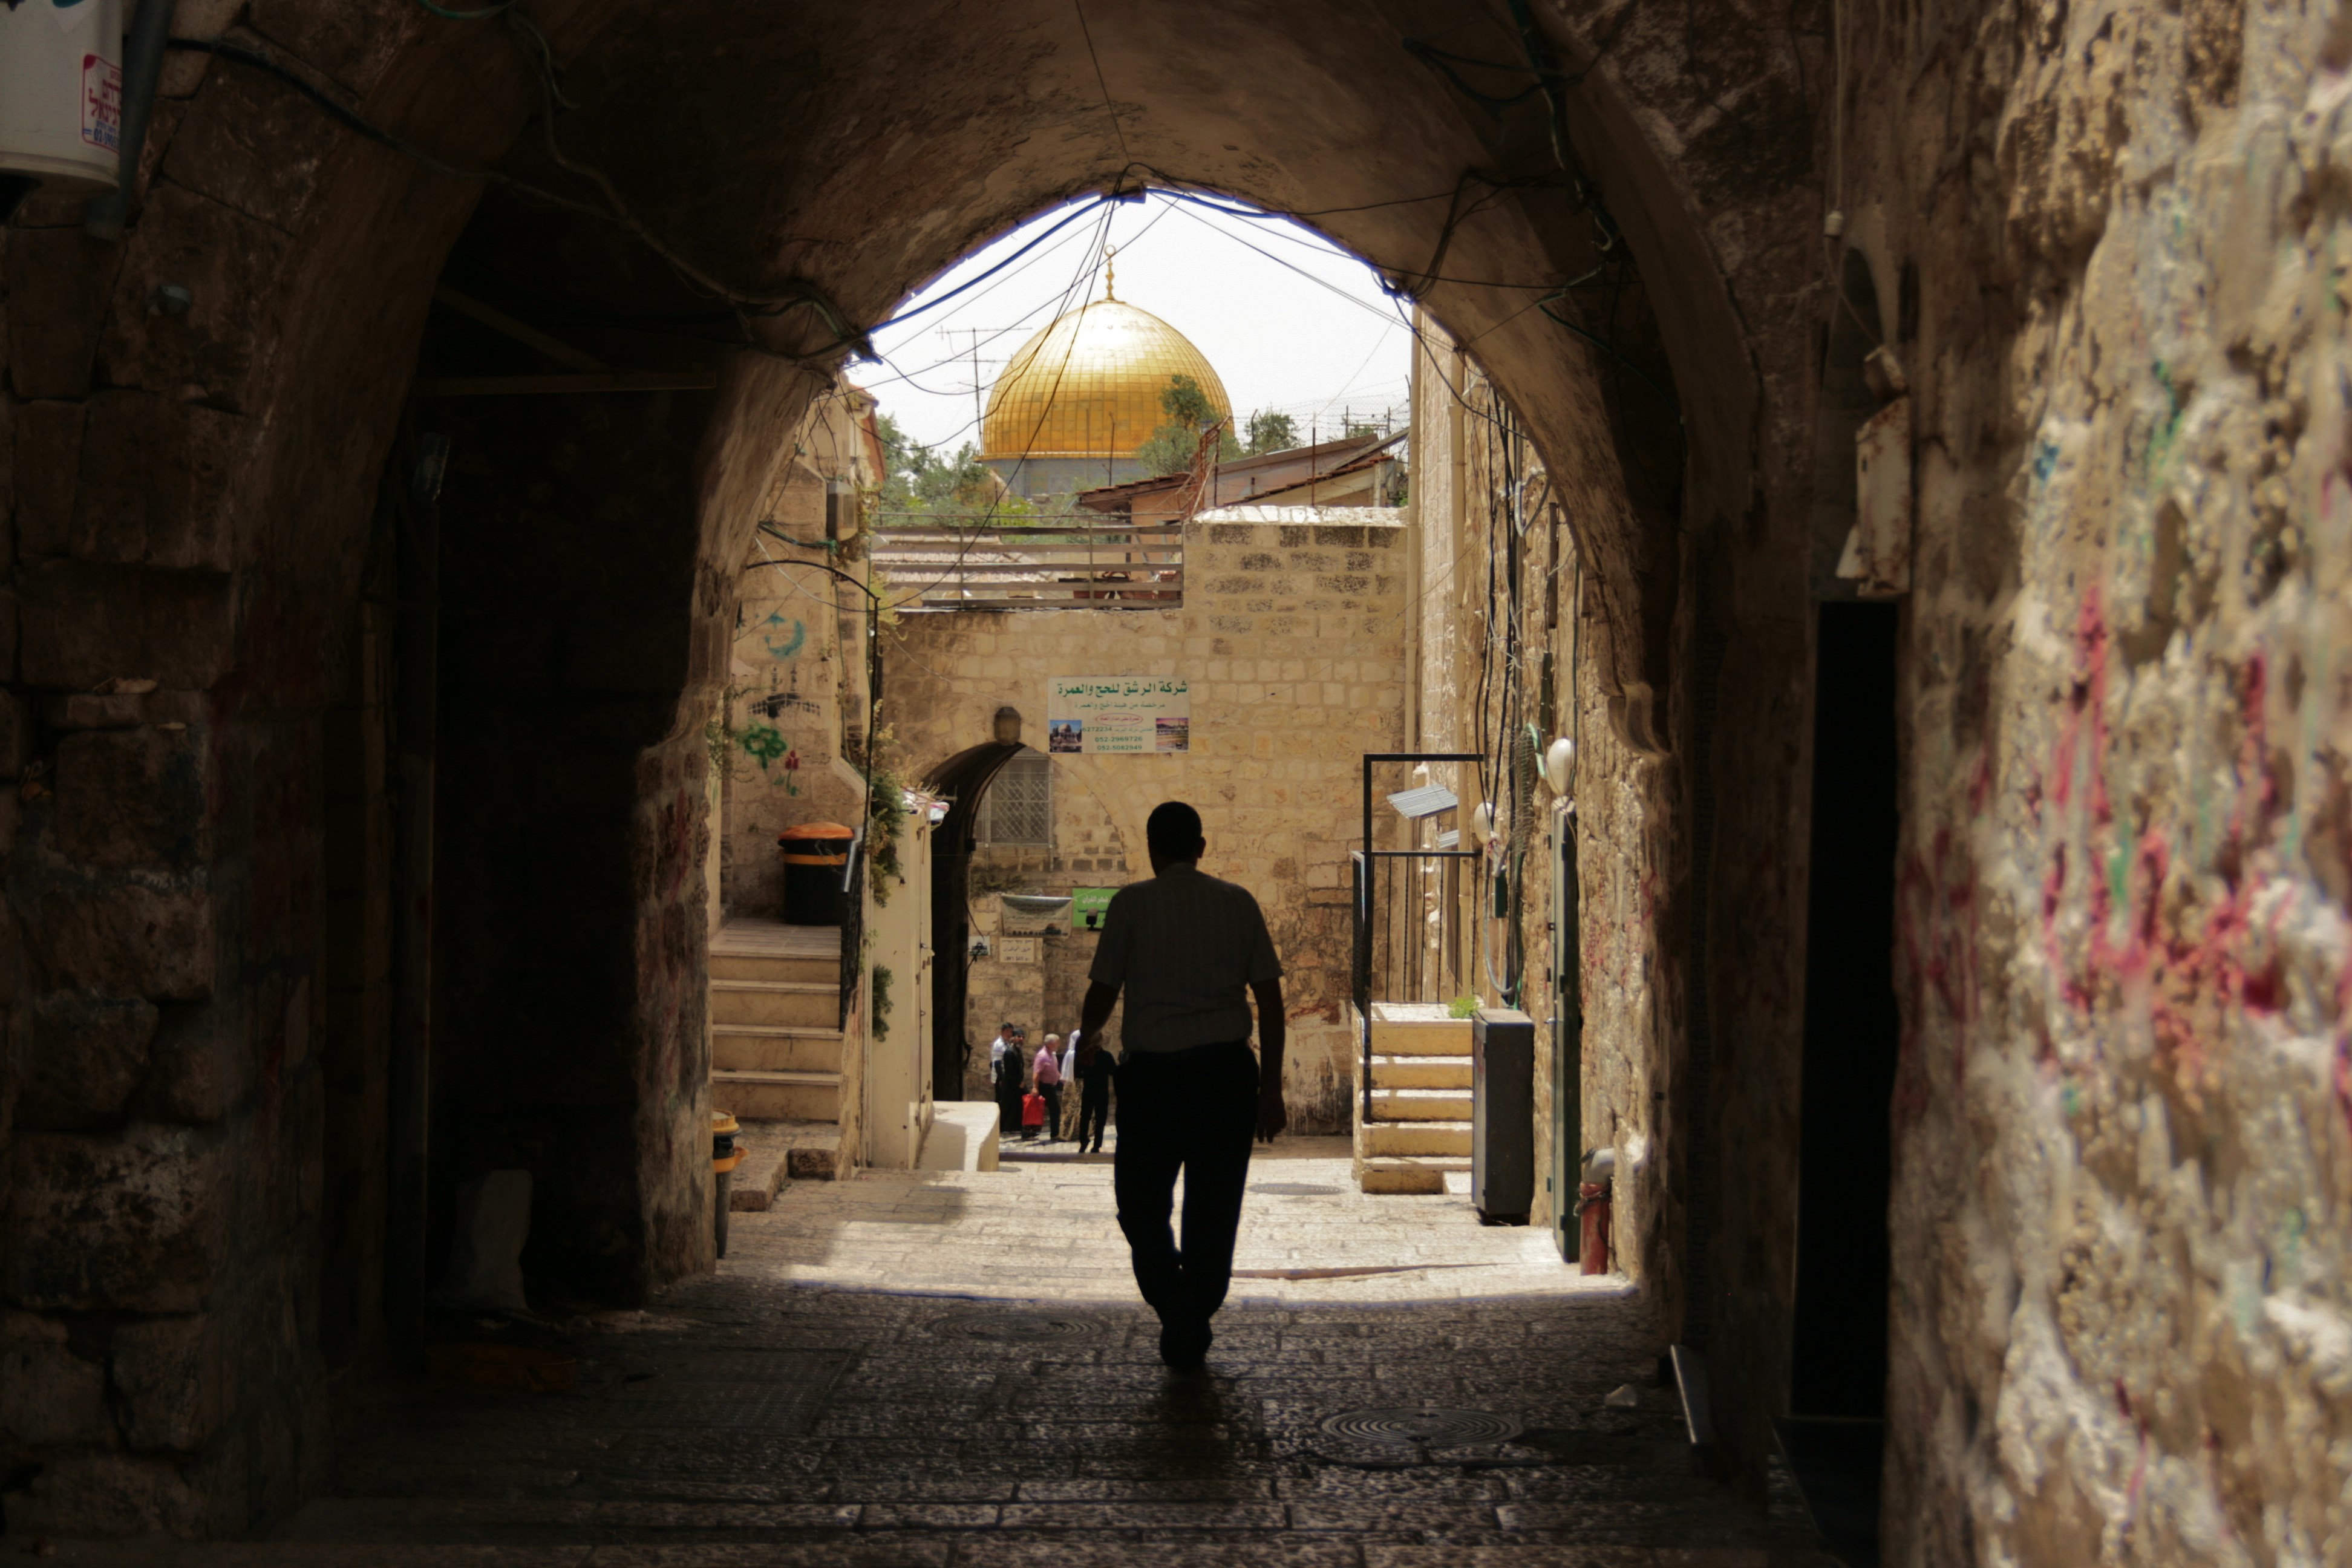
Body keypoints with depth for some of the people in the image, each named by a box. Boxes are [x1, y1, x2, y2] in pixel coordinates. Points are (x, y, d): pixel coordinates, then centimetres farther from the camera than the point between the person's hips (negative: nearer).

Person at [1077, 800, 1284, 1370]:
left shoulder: (1132, 903, -2)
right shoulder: (1238, 903, 5)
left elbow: (1103, 991, 0)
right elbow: (1270, 999, 2)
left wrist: (1087, 1034, 23)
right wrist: (1271, 1088, 5)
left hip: (1153, 1072, -2)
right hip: (1228, 1069, 2)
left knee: (1142, 1203, 10)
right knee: (1214, 1208, 13)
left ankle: (1172, 1298, -12)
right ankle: (1195, 1328, 17)